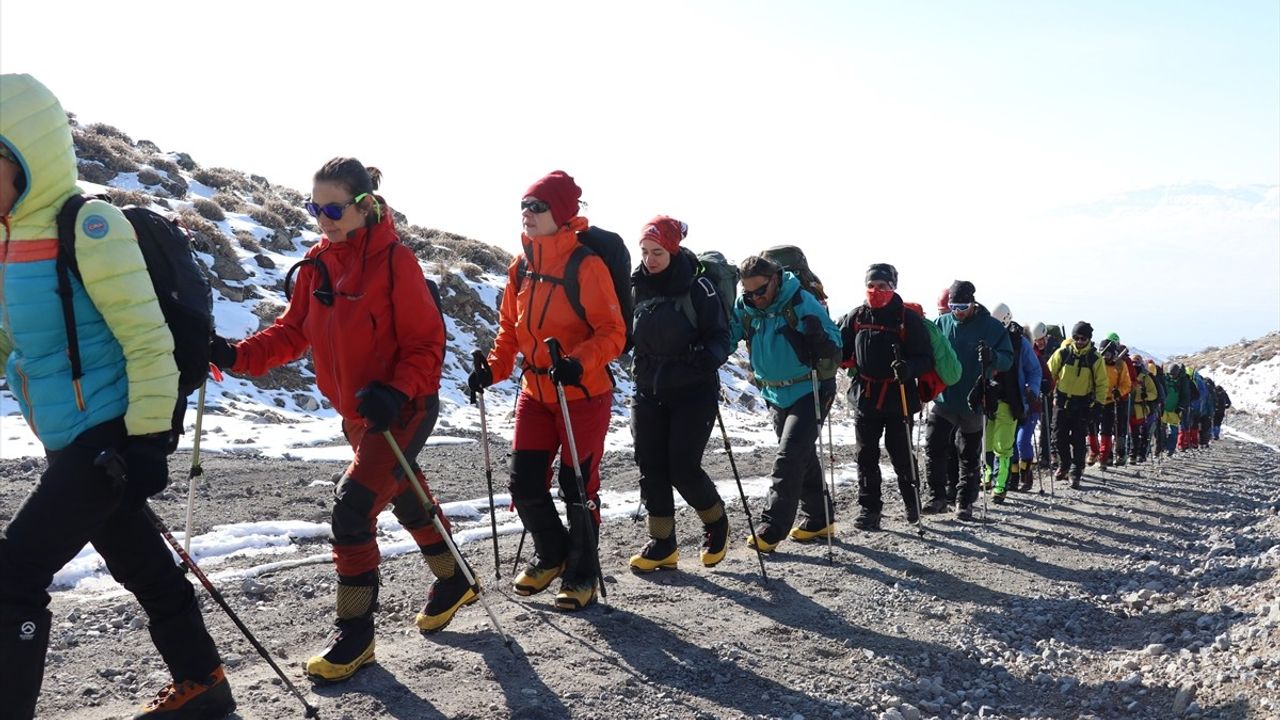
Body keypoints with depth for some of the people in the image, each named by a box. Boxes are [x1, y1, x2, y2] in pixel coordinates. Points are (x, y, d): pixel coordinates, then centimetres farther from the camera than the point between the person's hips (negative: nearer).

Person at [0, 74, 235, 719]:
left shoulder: (88, 227, -16)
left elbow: (148, 341, -18)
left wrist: (146, 443, -18)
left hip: (108, 439, -8)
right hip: (67, 443, 8)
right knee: (143, 568, 18)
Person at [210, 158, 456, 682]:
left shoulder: (394, 261, -17)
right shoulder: (316, 264, 3)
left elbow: (427, 342, -16)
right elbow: (293, 331, 5)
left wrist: (397, 392, -30)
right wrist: (238, 356, -11)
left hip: (404, 408, -7)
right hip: (355, 412, 7)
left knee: (352, 507, -15)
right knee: (405, 497, 21)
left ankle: (355, 631, 1)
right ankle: (453, 582, 43)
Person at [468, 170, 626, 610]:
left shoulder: (586, 266, -15)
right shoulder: (520, 267, 5)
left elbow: (612, 333, -16)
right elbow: (509, 328, 14)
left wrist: (578, 362, -32)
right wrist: (494, 368, -1)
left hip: (584, 395, -6)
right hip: (535, 393, 6)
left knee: (578, 489, 4)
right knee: (524, 484, 6)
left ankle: (581, 576, 24)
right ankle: (552, 555, 33)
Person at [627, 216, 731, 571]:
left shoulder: (698, 287, -10)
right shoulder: (638, 287, 5)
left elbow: (720, 336, -11)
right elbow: (625, 335, 16)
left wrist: (708, 355, -32)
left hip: (693, 391, -5)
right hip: (649, 392, 5)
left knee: (683, 468, -7)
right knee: (651, 468, 3)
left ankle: (716, 523, 21)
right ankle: (662, 544, 16)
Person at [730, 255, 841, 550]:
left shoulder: (802, 303, -19)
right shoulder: (744, 308, -3)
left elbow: (834, 346, -18)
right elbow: (725, 337, 1)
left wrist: (820, 337, -41)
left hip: (809, 391, -6)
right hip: (776, 395, 7)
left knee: (789, 459, -13)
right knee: (803, 458, 17)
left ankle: (771, 529, -10)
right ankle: (819, 519, 31)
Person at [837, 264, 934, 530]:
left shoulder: (908, 319, -6)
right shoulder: (856, 317, 4)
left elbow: (925, 358, -8)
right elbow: (839, 349, 12)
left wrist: (909, 368, -28)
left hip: (899, 399, -3)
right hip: (864, 396, 3)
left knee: (901, 455, 6)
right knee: (866, 456, 6)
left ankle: (911, 498, 30)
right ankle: (869, 506, 16)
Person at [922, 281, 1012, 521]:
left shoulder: (991, 327, -4)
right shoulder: (941, 323, 2)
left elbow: (1008, 360, -3)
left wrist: (992, 357, -25)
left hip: (972, 403, -1)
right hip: (943, 400, 2)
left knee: (970, 456, 9)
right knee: (933, 449, -5)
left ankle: (965, 503, 19)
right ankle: (937, 497, 7)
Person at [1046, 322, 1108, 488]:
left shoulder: (1095, 359, -4)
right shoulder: (1062, 353, -3)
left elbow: (1102, 384, 3)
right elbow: (1049, 373, 6)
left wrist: (1098, 403, -4)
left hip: (1083, 404, -1)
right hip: (1062, 401, 1)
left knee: (1078, 441, 0)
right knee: (1059, 437, 3)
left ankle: (1076, 474, 8)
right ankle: (1064, 464, 27)